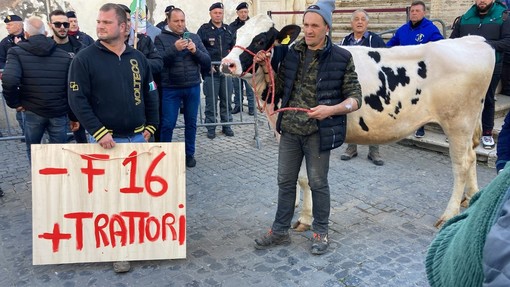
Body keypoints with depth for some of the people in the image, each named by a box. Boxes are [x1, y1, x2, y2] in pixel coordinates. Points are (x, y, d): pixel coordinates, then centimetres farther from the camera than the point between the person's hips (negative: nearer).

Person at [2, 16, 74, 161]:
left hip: (32, 111, -1)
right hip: (59, 112, 1)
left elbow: (9, 81, -21)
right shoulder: (65, 56, 2)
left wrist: (14, 103, -5)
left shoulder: (16, 52, -4)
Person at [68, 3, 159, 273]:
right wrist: (99, 132, -18)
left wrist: (151, 126, 5)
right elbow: (77, 99, -12)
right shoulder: (84, 58, -8)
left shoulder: (138, 58, 5)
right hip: (106, 139, -4)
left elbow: (150, 94, 12)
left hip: (138, 137, 4)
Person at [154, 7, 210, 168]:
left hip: (193, 88, 3)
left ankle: (189, 154, 23)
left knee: (191, 123, 10)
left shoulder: (194, 37, 9)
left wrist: (195, 51, -13)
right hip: (170, 89, -3)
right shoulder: (161, 38, 1)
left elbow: (207, 61, 5)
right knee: (168, 124, 1)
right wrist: (174, 49, -25)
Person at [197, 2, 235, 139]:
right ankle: (211, 128, 10)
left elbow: (233, 48, 19)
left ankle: (226, 125, 20)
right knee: (211, 101, 0)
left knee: (226, 100, 8)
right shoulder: (204, 29, -2)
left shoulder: (228, 30, 12)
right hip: (210, 71, -4)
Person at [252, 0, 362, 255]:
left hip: (319, 132, -4)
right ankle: (280, 231, 29)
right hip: (290, 129, 4)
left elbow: (355, 98, -6)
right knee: (285, 181, 14)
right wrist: (266, 68, -4)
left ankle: (320, 232, 29)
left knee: (318, 183, 9)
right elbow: (278, 91, 10)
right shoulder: (292, 53, 5)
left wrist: (331, 109, -22)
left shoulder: (341, 58, -6)